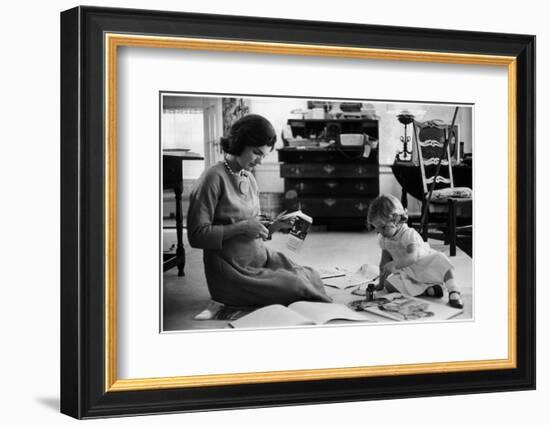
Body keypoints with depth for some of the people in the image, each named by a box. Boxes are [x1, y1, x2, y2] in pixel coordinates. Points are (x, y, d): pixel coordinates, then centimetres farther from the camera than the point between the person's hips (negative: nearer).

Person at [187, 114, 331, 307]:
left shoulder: (250, 180, 13)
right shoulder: (214, 177, -12)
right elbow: (196, 236, -16)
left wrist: (273, 226, 1)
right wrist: (241, 227, -20)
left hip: (261, 258, 8)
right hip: (232, 269, -7)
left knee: (312, 278, -15)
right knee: (294, 287, -23)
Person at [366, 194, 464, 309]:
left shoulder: (409, 235, -25)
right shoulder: (383, 239, -3)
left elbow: (412, 257, -41)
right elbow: (385, 261, 6)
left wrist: (394, 265, -54)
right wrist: (381, 282, 5)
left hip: (426, 266, -6)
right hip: (408, 275, 6)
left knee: (441, 260, -35)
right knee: (389, 285, -20)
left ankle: (453, 293, -36)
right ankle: (428, 289, -26)